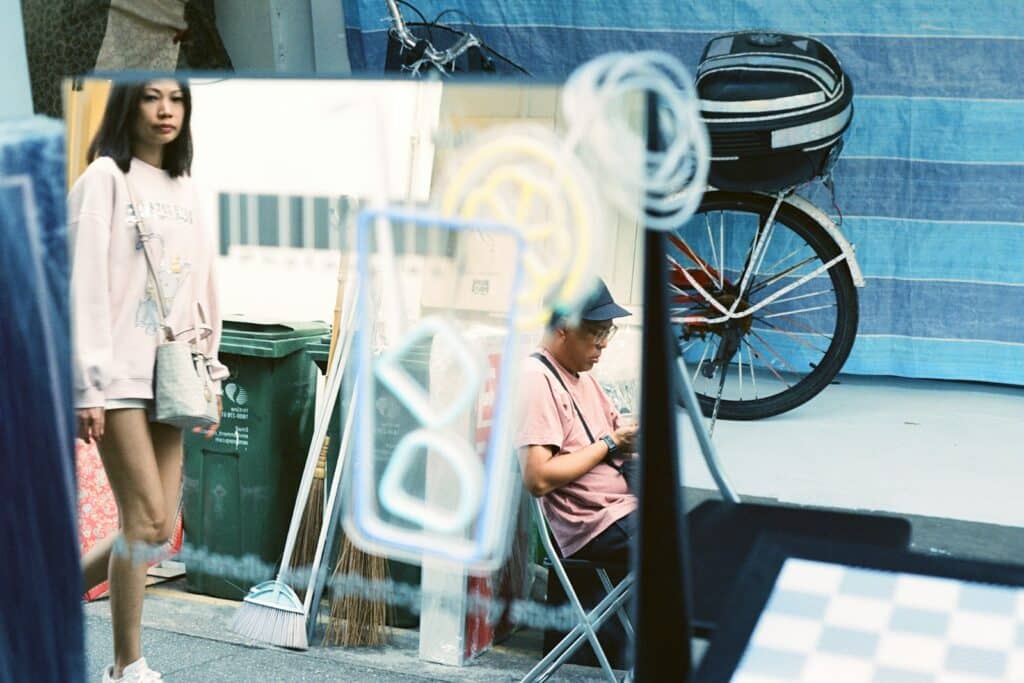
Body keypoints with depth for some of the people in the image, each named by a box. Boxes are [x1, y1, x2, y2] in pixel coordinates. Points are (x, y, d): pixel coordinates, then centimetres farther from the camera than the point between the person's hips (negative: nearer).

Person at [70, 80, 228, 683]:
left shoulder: (185, 188, 17)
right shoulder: (106, 178, -1)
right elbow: (85, 283, -8)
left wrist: (211, 376, 13)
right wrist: (86, 386, -14)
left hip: (169, 377, 6)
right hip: (119, 376, -6)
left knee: (160, 529, 3)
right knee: (146, 520, -8)